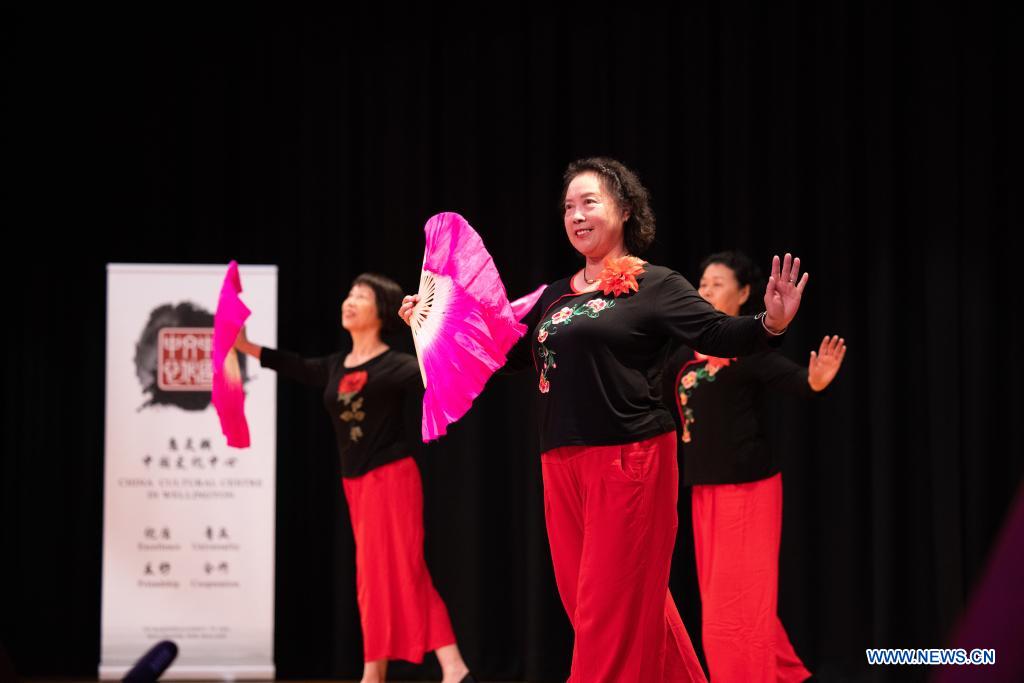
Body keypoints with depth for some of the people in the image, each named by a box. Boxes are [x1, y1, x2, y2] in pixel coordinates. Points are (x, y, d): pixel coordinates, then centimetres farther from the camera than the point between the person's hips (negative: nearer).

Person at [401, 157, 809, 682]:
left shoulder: (655, 286, -3)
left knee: (612, 607, -4)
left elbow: (720, 336, -13)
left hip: (630, 460, -7)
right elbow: (508, 352, 23)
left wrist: (770, 324, -32)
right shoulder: (556, 296, 15)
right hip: (562, 464, 7)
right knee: (610, 601, 12)